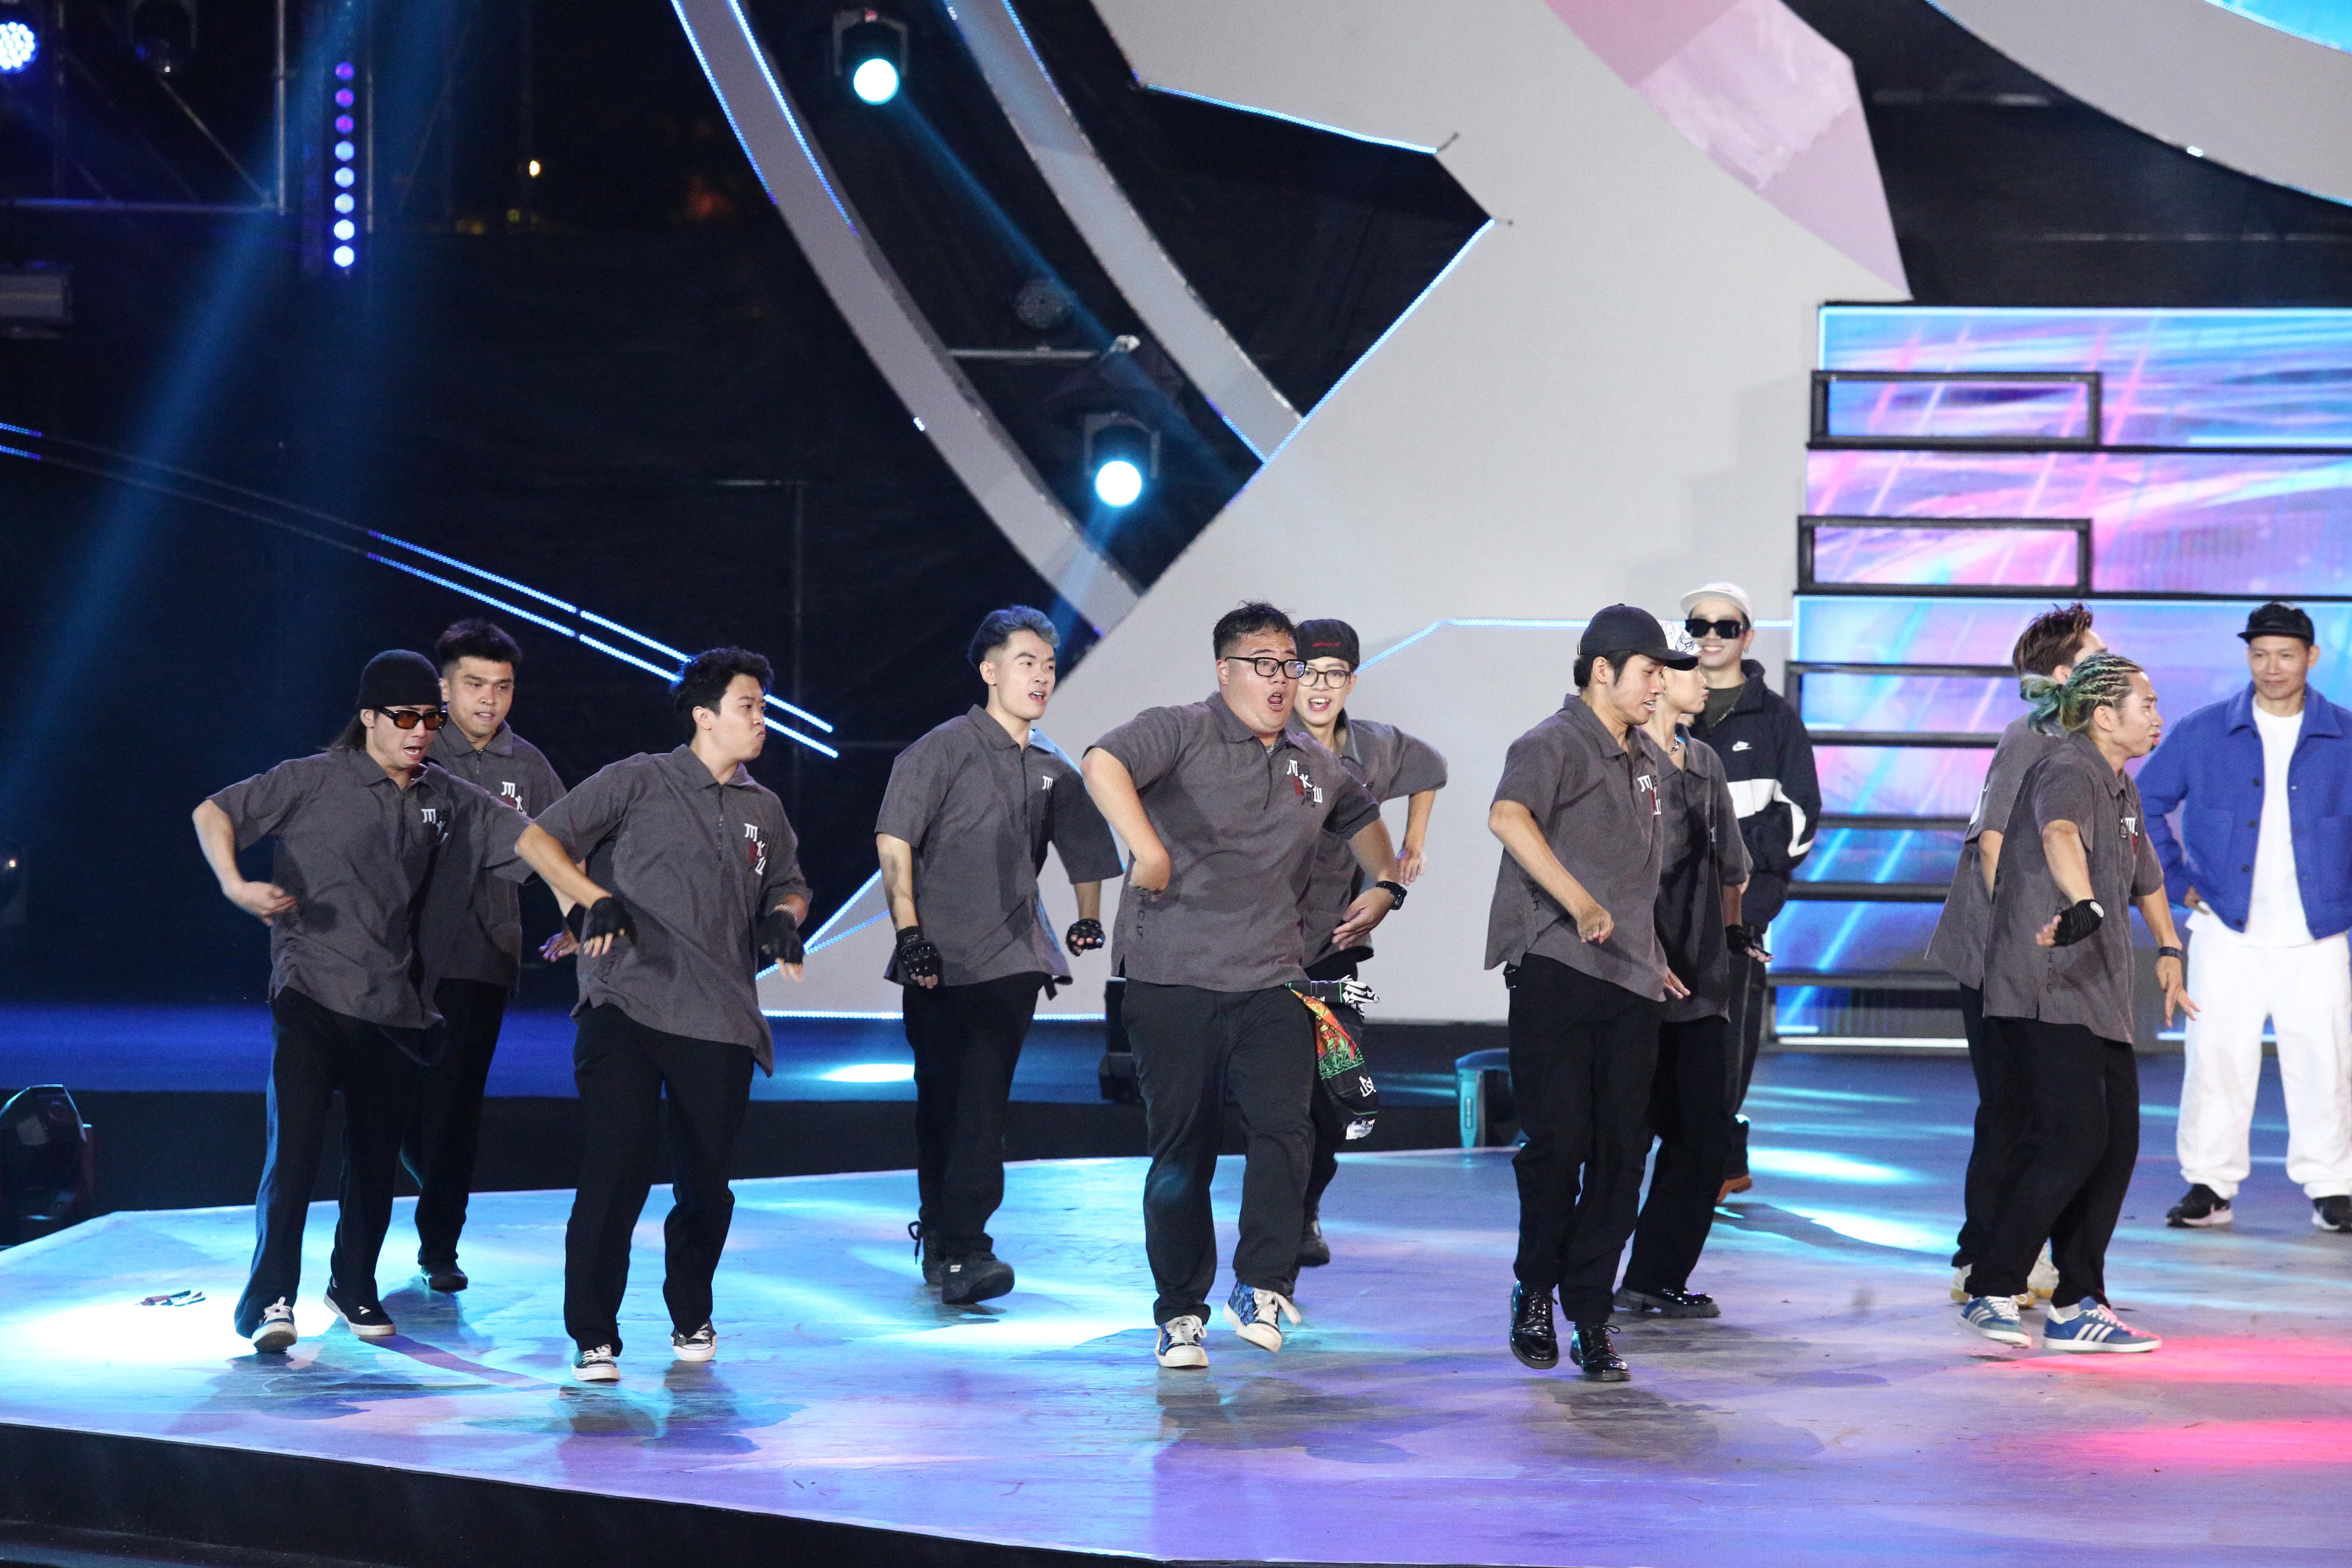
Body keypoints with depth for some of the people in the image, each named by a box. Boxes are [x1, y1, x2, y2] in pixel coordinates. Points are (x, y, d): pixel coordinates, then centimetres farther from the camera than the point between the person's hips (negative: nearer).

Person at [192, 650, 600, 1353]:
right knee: (295, 1144, -14)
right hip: (312, 996, -5)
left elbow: (525, 838, 13)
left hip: (394, 1005, 5)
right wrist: (235, 887, -18)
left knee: (377, 1157, 10)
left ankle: (354, 1287, 29)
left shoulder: (443, 796, 11)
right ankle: (269, 1300, -11)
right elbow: (213, 814, -1)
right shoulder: (315, 781, -2)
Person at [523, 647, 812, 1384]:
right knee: (616, 1165, -11)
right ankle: (594, 1338, -2)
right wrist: (587, 901, -10)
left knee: (706, 1181, 6)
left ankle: (691, 1318, 29)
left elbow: (788, 883, 30)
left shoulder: (764, 810, 18)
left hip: (720, 1020, 5)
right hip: (627, 1005, -4)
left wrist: (784, 916, 8)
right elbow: (545, 839, 2)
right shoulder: (640, 782, 3)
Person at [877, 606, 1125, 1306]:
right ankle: (944, 1239, 18)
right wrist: (909, 930, -13)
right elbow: (894, 840, -7)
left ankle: (959, 1246, -13)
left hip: (1012, 958, 3)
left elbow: (1085, 850, 29)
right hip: (939, 958, -3)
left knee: (983, 1100, -10)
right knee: (939, 1101, 5)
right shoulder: (945, 749, -2)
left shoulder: (1052, 769, 13)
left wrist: (1088, 917, 17)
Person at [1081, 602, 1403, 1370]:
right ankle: (1180, 1314, 15)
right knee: (1181, 1148, 4)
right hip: (1172, 980, -4)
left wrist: (1385, 885, 23)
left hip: (1271, 982, 4)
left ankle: (1261, 1290, -11)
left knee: (1284, 1126, -17)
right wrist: (1147, 847, -37)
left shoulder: (1316, 765, 16)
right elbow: (1102, 763, -24)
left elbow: (1362, 817, 38)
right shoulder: (1180, 733, -4)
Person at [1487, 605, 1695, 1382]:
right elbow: (1508, 816, -28)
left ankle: (1590, 1315, 6)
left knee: (1622, 1149, 1)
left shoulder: (1651, 760, 21)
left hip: (1630, 980, 7)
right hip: (1556, 970, -7)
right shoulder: (1552, 746, -6)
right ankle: (1535, 1291, 14)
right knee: (1559, 1140, -7)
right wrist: (1580, 902, -36)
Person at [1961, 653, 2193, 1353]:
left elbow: (2145, 876, 36)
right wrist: (2085, 906, -57)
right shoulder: (2068, 771, -15)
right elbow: (2060, 835, -38)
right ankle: (1993, 1291, -9)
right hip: (2047, 989, -10)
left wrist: (2168, 952, 42)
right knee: (2071, 1141, -17)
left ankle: (2077, 1307, 15)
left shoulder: (2122, 788, 17)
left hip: (2100, 995, 10)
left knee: (2116, 1144, 8)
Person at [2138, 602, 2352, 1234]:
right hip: (2225, 932, 0)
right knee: (2217, 1056, -2)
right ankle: (2210, 1186, 7)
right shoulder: (2202, 733, 3)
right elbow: (2145, 803, 10)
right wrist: (2176, 881, 4)